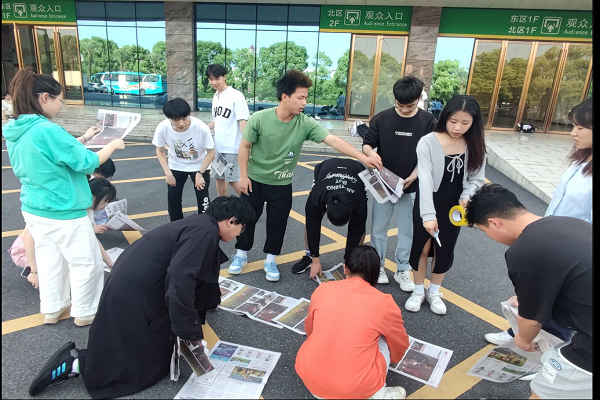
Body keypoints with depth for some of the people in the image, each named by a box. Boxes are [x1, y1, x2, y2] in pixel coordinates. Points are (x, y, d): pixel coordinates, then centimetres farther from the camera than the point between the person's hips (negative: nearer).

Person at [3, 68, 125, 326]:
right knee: (86, 263, 9)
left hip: (33, 210, 9)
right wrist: (112, 145, -4)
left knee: (49, 260, 21)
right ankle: (84, 313, 23)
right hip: (63, 213, -8)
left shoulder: (14, 131, 3)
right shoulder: (47, 130, -24)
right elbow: (87, 163, -19)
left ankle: (52, 309, 35)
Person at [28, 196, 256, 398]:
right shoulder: (205, 231, -21)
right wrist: (191, 332, -23)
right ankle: (74, 363, 5)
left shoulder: (199, 224, 10)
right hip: (133, 296, -10)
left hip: (133, 286, 10)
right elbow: (180, 281, -31)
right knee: (151, 366, 6)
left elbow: (191, 274, 23)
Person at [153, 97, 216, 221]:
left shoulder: (201, 127, -35)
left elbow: (211, 152, -17)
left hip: (200, 166, -2)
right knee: (172, 198, 6)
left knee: (202, 198, -6)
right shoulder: (162, 128, -28)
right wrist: (168, 173, -13)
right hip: (175, 166, 2)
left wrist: (200, 173, -19)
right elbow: (160, 151, -7)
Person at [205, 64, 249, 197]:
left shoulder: (236, 96, -12)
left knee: (232, 179, -6)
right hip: (218, 145, 8)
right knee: (219, 177, 13)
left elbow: (243, 121, -16)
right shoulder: (215, 96, 11)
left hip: (232, 146, -8)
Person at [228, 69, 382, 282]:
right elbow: (245, 147, -8)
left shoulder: (305, 123, -15)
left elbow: (333, 140, -21)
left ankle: (270, 261, 29)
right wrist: (243, 175, -8)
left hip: (282, 184, 2)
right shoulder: (259, 119, -20)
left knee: (277, 224, 9)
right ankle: (241, 255, 33)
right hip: (254, 180, -1)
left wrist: (362, 157, -29)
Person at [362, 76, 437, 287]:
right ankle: (377, 266, 26)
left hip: (412, 187, 0)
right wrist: (372, 155, -24)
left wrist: (414, 175, -15)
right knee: (378, 228, 9)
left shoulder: (428, 121, -5)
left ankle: (403, 270, 25)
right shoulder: (382, 118, -6)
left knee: (407, 230, 10)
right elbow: (367, 144, -1)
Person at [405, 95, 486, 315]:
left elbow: (477, 179, -3)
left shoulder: (475, 146, -6)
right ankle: (418, 291, 31)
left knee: (444, 250, 14)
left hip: (454, 207, 3)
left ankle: (434, 292, 36)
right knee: (422, 247, 10)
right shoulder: (428, 142, -19)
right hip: (428, 204, -3)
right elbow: (425, 179, -25)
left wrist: (466, 198, -24)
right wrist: (428, 214, -32)